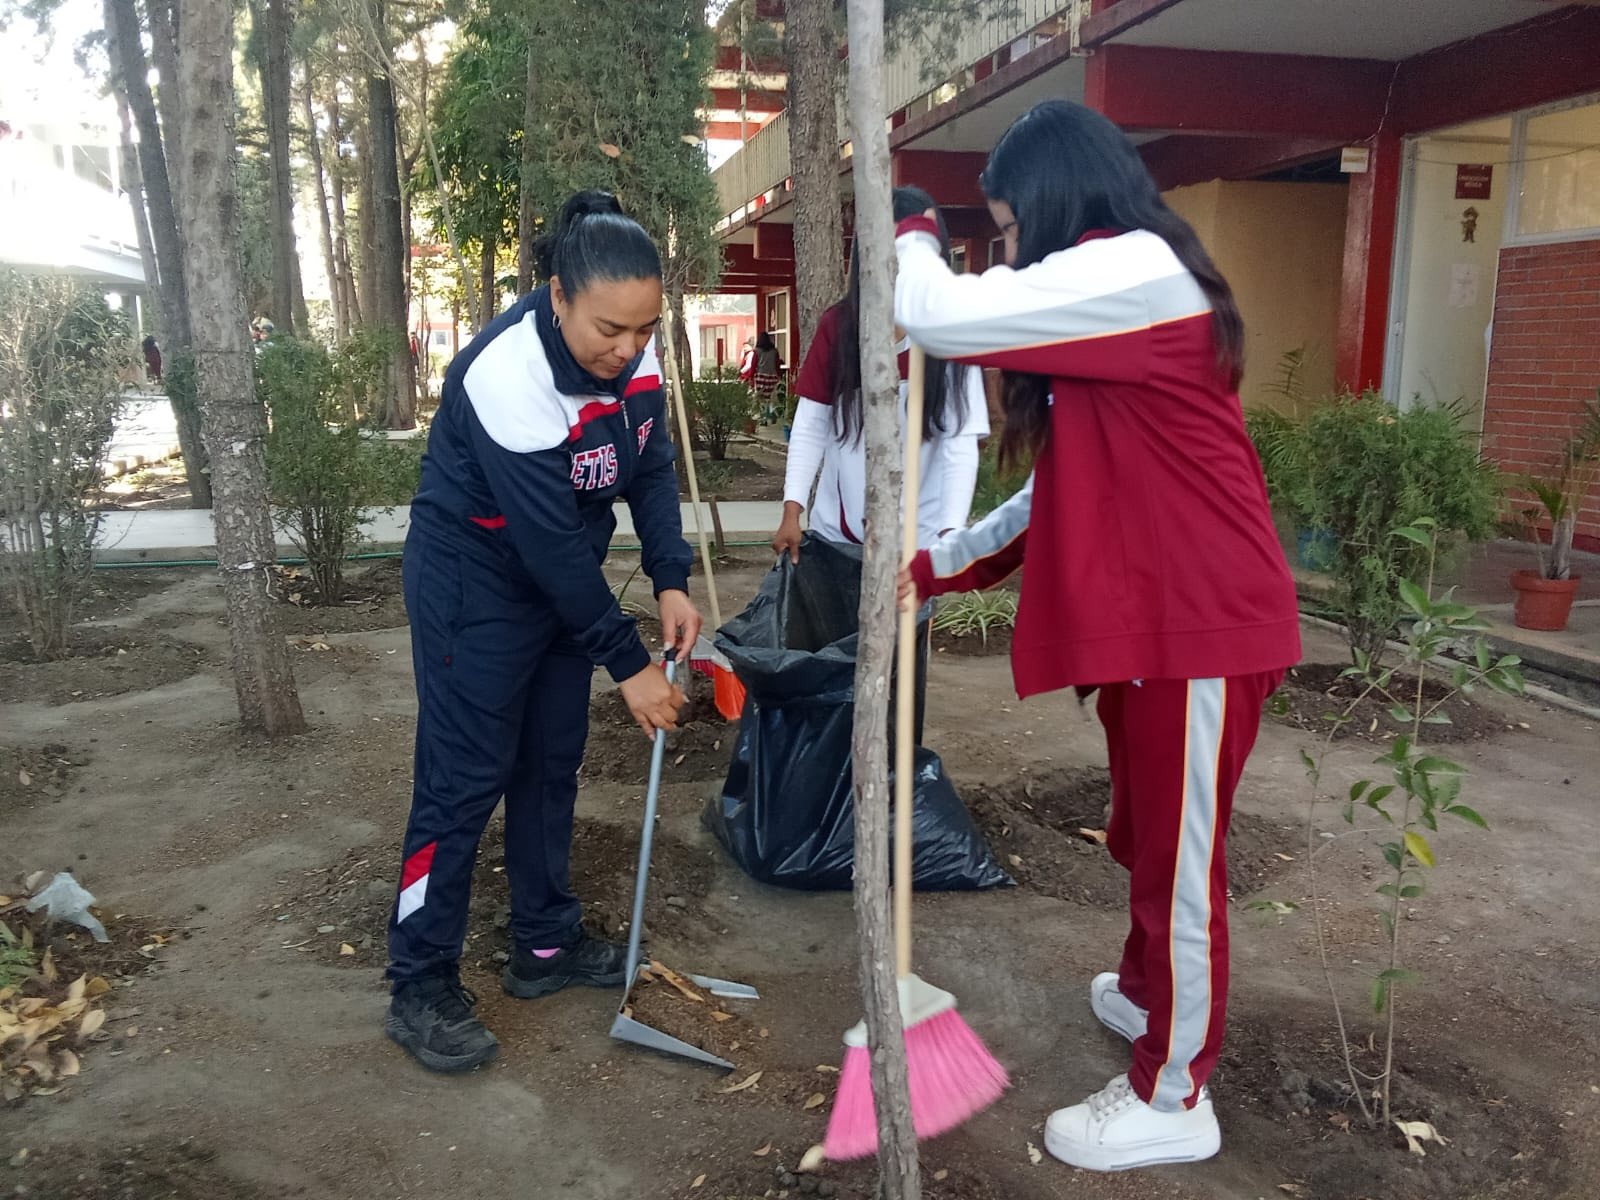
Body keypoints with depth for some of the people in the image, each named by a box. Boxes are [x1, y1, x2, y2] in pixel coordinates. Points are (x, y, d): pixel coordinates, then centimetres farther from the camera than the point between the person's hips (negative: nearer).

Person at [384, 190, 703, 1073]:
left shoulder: (634, 349, -9)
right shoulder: (506, 376, -31)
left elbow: (652, 465, 1)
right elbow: (550, 541, -29)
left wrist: (671, 582, -12)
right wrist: (628, 664, -24)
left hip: (560, 579, 7)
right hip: (473, 579, -7)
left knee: (552, 764, 13)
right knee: (464, 778, -4)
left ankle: (544, 944, 28)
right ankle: (421, 989, 10)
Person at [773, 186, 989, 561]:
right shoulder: (837, 326, 3)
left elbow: (961, 446, -12)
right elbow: (810, 425, 2)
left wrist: (950, 533, -24)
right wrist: (792, 511, -8)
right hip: (835, 530, 3)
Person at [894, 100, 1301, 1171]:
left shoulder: (1135, 269, -16)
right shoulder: (1116, 302, 18)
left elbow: (941, 317, -23)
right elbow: (1069, 490, 17)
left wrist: (914, 239, 1)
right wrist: (940, 567, 13)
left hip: (1199, 622, -10)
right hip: (1150, 615, 10)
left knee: (1180, 861, 3)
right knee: (1144, 838, 24)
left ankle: (1173, 1100, 20)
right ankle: (1147, 995, 46)